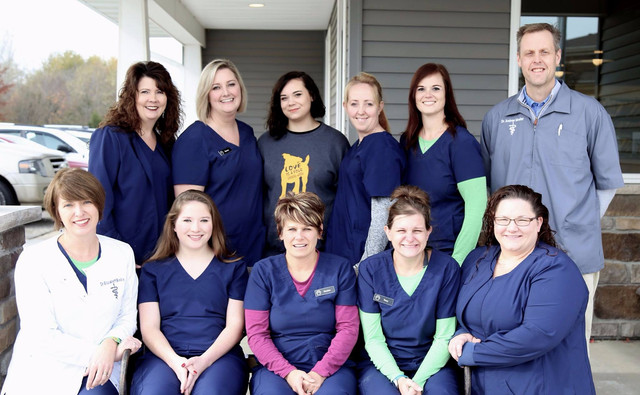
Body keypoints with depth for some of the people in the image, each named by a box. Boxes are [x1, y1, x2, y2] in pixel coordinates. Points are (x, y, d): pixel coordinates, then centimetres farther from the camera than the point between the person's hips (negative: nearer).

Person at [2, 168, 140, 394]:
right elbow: (41, 336, -9)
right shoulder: (33, 259, -5)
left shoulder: (122, 254, 6)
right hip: (42, 375, -1)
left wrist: (111, 343, -11)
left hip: (98, 374, 2)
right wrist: (95, 353, -15)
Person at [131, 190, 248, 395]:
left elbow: (235, 325, 6)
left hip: (218, 355, 0)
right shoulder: (153, 270, 16)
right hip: (164, 356, 1)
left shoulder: (233, 268, 14)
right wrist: (176, 362, -12)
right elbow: (149, 327, 7)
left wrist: (204, 360, -11)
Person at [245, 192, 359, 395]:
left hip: (331, 367, 0)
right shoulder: (263, 271, 2)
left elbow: (348, 329, -1)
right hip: (276, 367, 1)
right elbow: (256, 333, -1)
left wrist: (321, 372, -13)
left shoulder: (340, 269, 2)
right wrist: (288, 372, -13)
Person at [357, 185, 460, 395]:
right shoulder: (370, 269, -5)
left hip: (432, 363, 0)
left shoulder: (447, 268, -6)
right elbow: (373, 338, -4)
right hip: (382, 364, 0)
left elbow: (444, 338, -5)